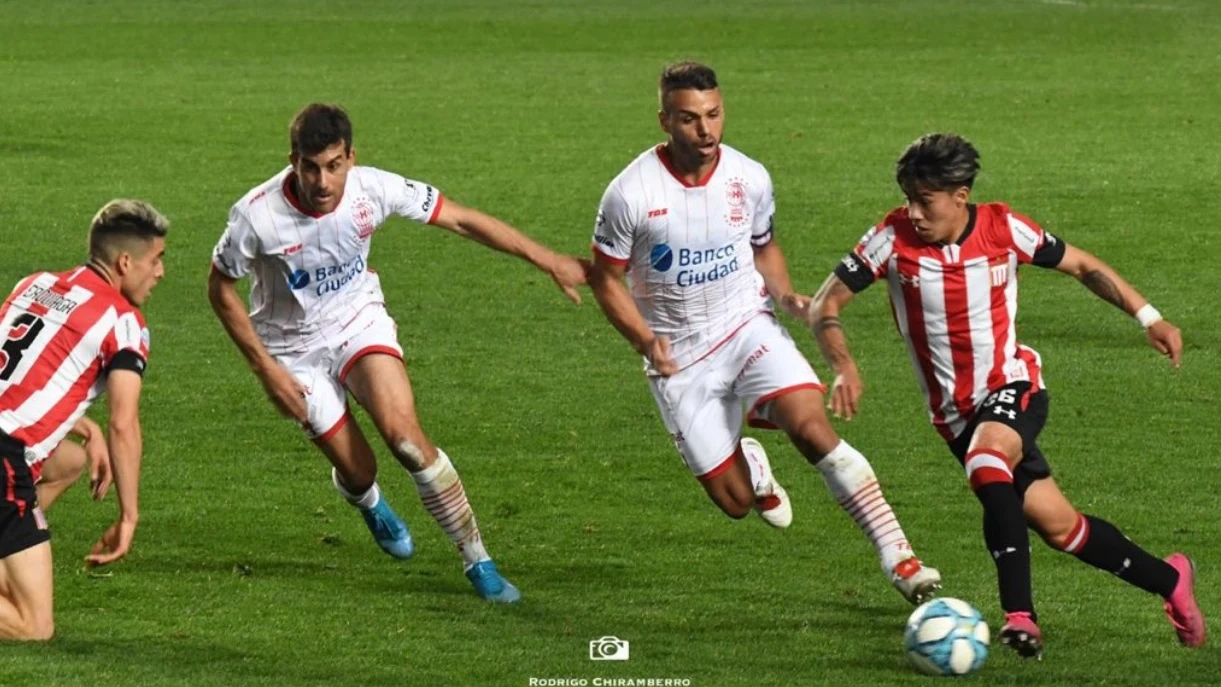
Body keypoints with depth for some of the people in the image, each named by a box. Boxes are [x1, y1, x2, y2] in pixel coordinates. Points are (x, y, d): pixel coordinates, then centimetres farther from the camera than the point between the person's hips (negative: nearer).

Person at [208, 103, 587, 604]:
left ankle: (477, 560, -9)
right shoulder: (256, 216, -28)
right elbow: (220, 288, -11)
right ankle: (367, 503, 40)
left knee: (404, 434, -21)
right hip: (295, 348, -1)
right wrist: (265, 368, -14)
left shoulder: (373, 190, -23)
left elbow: (463, 221, -12)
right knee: (357, 470, -2)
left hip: (360, 321, 1)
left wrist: (549, 262, -9)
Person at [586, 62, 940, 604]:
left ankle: (898, 558, -24)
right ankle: (751, 467, 39)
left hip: (748, 329, 1)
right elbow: (606, 279, -3)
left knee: (810, 425, -26)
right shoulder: (630, 194, -14)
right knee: (734, 502, -2)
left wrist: (787, 296, -5)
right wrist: (644, 340, -18)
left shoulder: (749, 179, -4)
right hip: (680, 357, -1)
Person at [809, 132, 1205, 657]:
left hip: (1012, 384, -2)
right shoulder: (894, 238, -12)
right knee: (1057, 525, 2)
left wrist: (1147, 317, -2)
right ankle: (1168, 580, 25)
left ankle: (1019, 616, -36)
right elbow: (825, 306, -9)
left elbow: (1083, 266, 4)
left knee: (986, 465, -35)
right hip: (954, 410, 2)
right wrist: (843, 368, -28)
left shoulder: (1003, 229, -11)